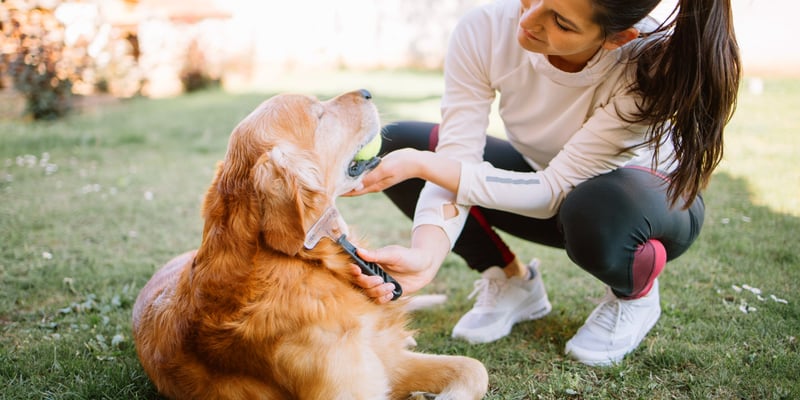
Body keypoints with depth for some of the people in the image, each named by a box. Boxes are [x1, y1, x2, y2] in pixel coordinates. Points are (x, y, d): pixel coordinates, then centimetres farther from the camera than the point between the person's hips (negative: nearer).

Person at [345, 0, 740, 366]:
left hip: (652, 196, -3)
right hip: (542, 171, 4)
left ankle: (637, 295, -1)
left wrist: (420, 164, -37)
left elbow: (555, 192, -32)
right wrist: (425, 255, -43)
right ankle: (512, 283, 3)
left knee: (599, 212, -41)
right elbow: (456, 162, -25)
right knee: (393, 143, -14)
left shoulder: (650, 66, -34)